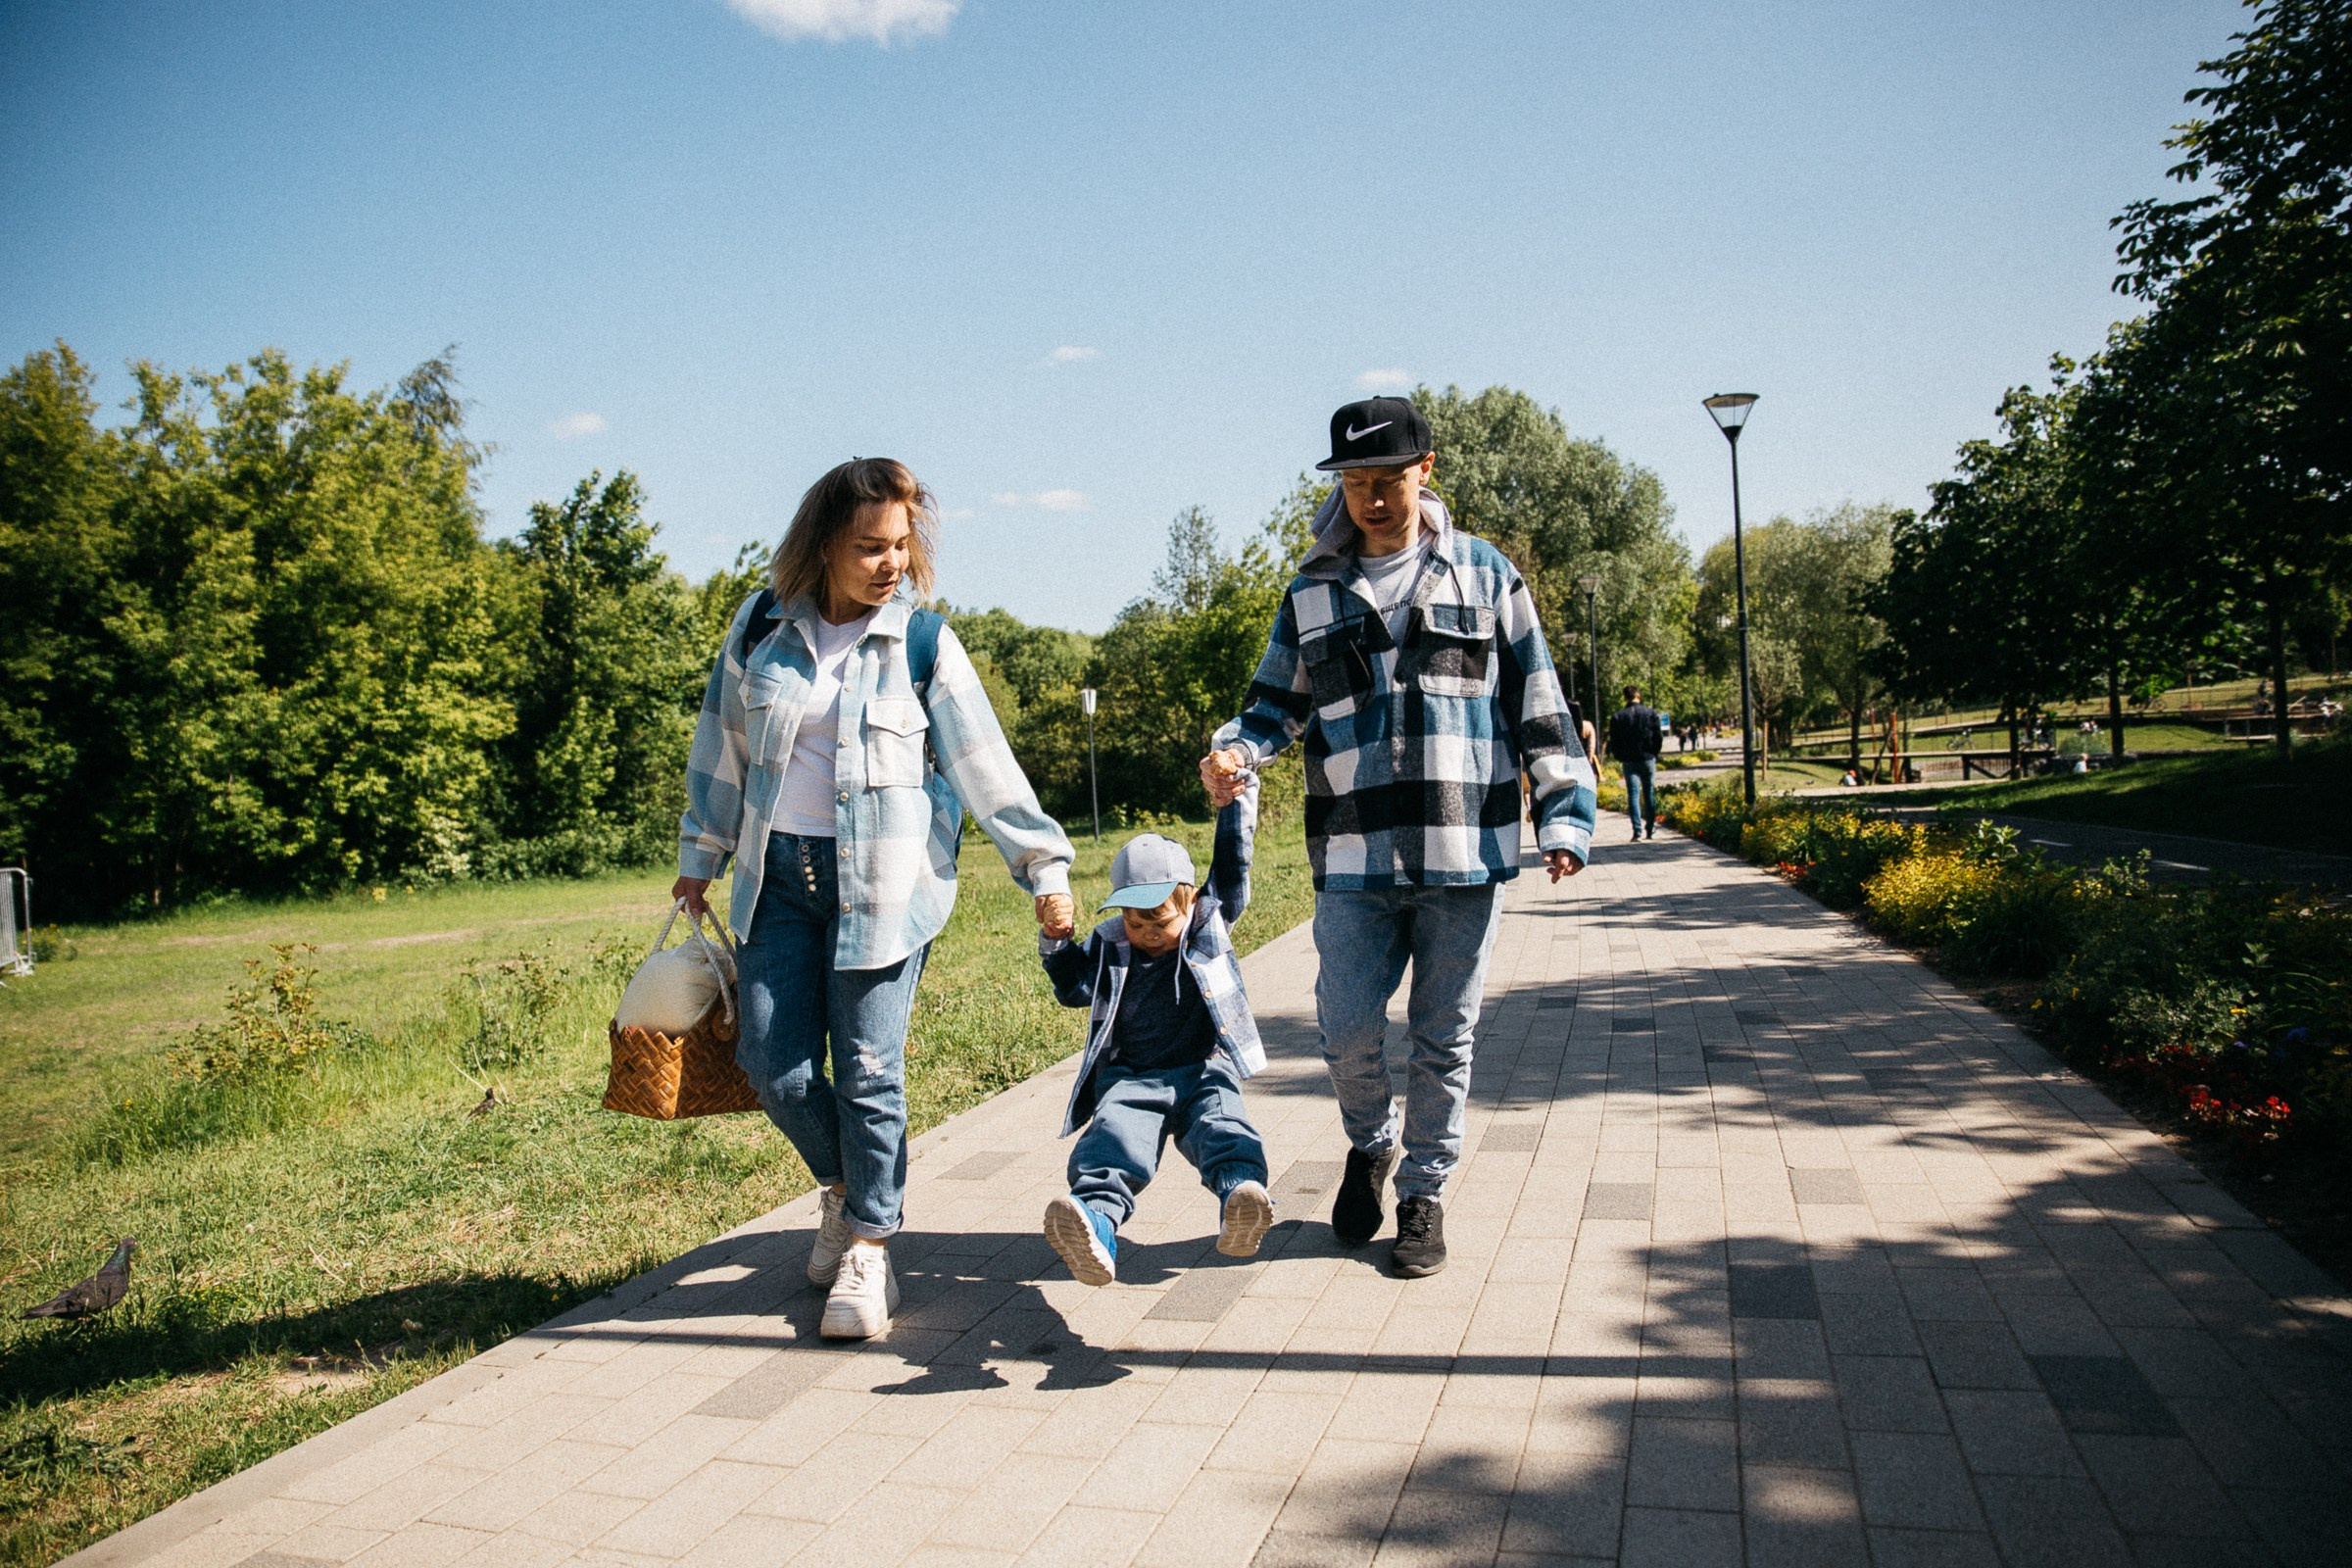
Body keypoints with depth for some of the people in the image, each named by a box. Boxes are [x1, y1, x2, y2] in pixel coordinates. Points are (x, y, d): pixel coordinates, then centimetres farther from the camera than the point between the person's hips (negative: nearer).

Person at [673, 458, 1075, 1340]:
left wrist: (1043, 865, -3)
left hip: (885, 879, -3)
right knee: (773, 1063, 2)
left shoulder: (922, 641, -3)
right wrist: (701, 854, 18)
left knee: (868, 1068, -4)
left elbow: (984, 763, -1)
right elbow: (723, 744, 14)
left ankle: (869, 1246, 14)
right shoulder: (762, 626, 4)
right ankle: (842, 1186, 30)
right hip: (780, 872, 3)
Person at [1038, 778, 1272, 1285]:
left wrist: (1237, 796, 4)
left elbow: (1232, 863, 9)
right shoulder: (1109, 943, 15)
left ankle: (1241, 1193, -63)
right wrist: (1056, 942, 4)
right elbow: (1074, 989, 20)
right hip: (1129, 1078, 0)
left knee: (1222, 1130, -33)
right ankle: (1096, 1219, -59)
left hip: (1203, 1073, 0)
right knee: (1112, 1142, -32)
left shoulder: (1211, 921, 12)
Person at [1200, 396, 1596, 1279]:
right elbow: (1278, 705, 14)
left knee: (1444, 1035, 8)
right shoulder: (1311, 594, 10)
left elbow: (1537, 706, 7)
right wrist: (1234, 753, -8)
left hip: (1466, 853, -1)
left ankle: (1425, 1190, 27)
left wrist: (1563, 815, 1)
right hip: (1355, 860, 1)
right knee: (1345, 1027, 0)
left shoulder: (1485, 576, 6)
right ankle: (1370, 1144, 31)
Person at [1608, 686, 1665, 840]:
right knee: (1649, 794, 9)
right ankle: (1650, 830, 12)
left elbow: (1613, 742, -1)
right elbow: (1659, 736, -2)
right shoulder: (1650, 713, -2)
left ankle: (1638, 830, -8)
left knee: (1633, 795, 1)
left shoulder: (1617, 717, -2)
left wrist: (1620, 758, 12)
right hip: (1648, 759, 0)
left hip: (1629, 762, 0)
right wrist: (1654, 753, 13)